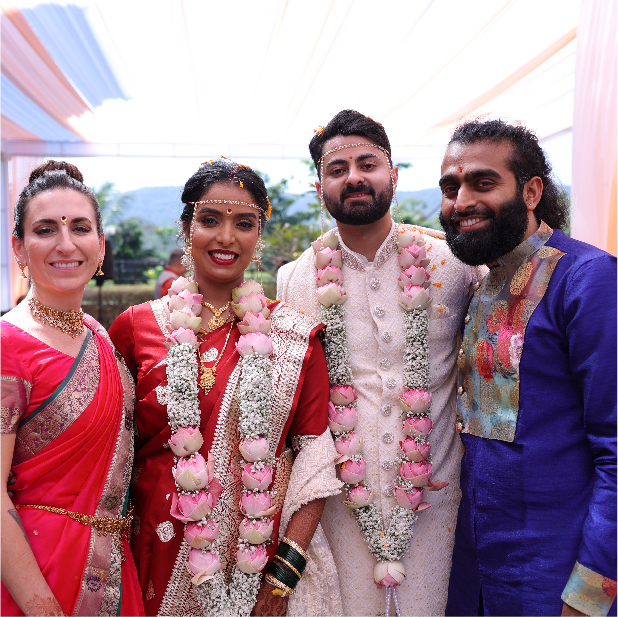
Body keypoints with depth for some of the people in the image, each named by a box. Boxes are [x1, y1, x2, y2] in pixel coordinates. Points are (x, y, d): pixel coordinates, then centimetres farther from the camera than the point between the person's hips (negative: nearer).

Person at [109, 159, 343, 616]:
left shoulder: (296, 335, -3)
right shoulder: (136, 327, -1)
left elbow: (315, 459, -5)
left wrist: (285, 573, -11)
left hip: (263, 553, 0)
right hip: (162, 553, 1)